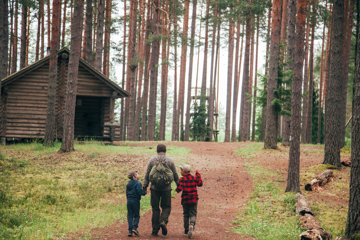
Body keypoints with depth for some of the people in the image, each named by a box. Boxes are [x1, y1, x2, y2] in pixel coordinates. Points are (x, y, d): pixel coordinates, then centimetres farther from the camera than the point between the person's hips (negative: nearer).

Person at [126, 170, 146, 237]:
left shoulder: (128, 184, 13)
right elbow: (139, 191, -19)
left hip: (129, 201, 5)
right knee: (137, 215, 6)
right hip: (135, 201, -5)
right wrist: (144, 193, -1)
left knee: (130, 216, 6)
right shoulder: (138, 183, -8)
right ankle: (134, 227, -10)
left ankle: (130, 230, 0)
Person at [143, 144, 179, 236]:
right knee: (166, 207, 10)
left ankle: (155, 229, 7)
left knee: (155, 208, 7)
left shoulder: (152, 160, 4)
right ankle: (163, 221, -16)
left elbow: (147, 175, 2)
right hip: (166, 188, -1)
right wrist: (179, 185, 19)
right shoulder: (170, 161, 3)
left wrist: (145, 186, 5)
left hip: (154, 188, 1)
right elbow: (175, 175, 7)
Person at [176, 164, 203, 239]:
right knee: (193, 214, 4)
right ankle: (192, 225, -25)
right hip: (194, 199, 1)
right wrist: (198, 176, 23)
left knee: (186, 215, 12)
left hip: (185, 200, -1)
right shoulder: (194, 178, 1)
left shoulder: (182, 179, -9)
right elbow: (200, 184, 15)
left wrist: (177, 189, 4)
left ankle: (186, 230, 16)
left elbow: (179, 188, -19)